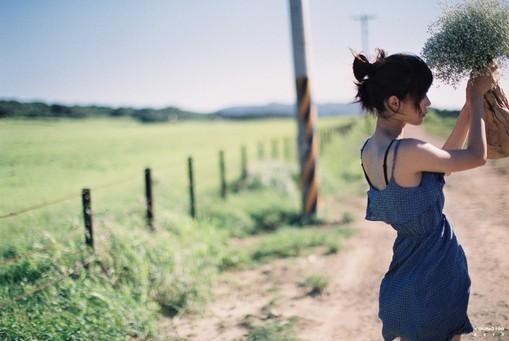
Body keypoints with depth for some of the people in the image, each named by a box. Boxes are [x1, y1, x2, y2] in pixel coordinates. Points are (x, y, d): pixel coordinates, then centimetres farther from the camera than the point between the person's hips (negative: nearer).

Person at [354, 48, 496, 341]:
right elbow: (477, 157, -13)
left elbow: (445, 160, 9)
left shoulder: (370, 149, -1)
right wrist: (477, 99, -3)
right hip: (432, 278, -8)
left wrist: (470, 105, 6)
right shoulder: (407, 152, -28)